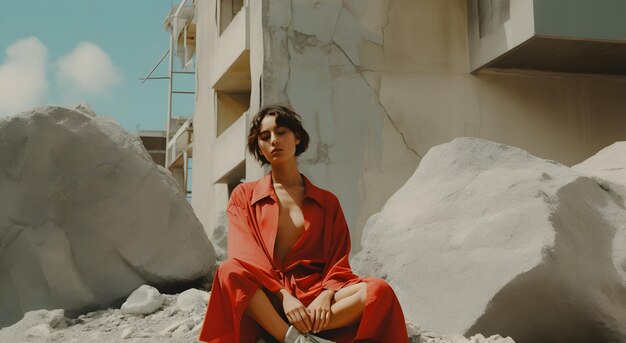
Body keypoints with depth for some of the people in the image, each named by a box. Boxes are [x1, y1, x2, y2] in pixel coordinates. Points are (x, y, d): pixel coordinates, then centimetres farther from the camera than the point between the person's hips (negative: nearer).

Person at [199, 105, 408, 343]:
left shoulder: (327, 202, 17)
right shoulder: (243, 196, 13)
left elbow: (338, 260, 9)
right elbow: (245, 255, -1)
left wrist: (326, 295, -15)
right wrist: (284, 295, -19)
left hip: (312, 295, 2)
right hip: (264, 299, -1)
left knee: (379, 291, -26)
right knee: (231, 272, -35)